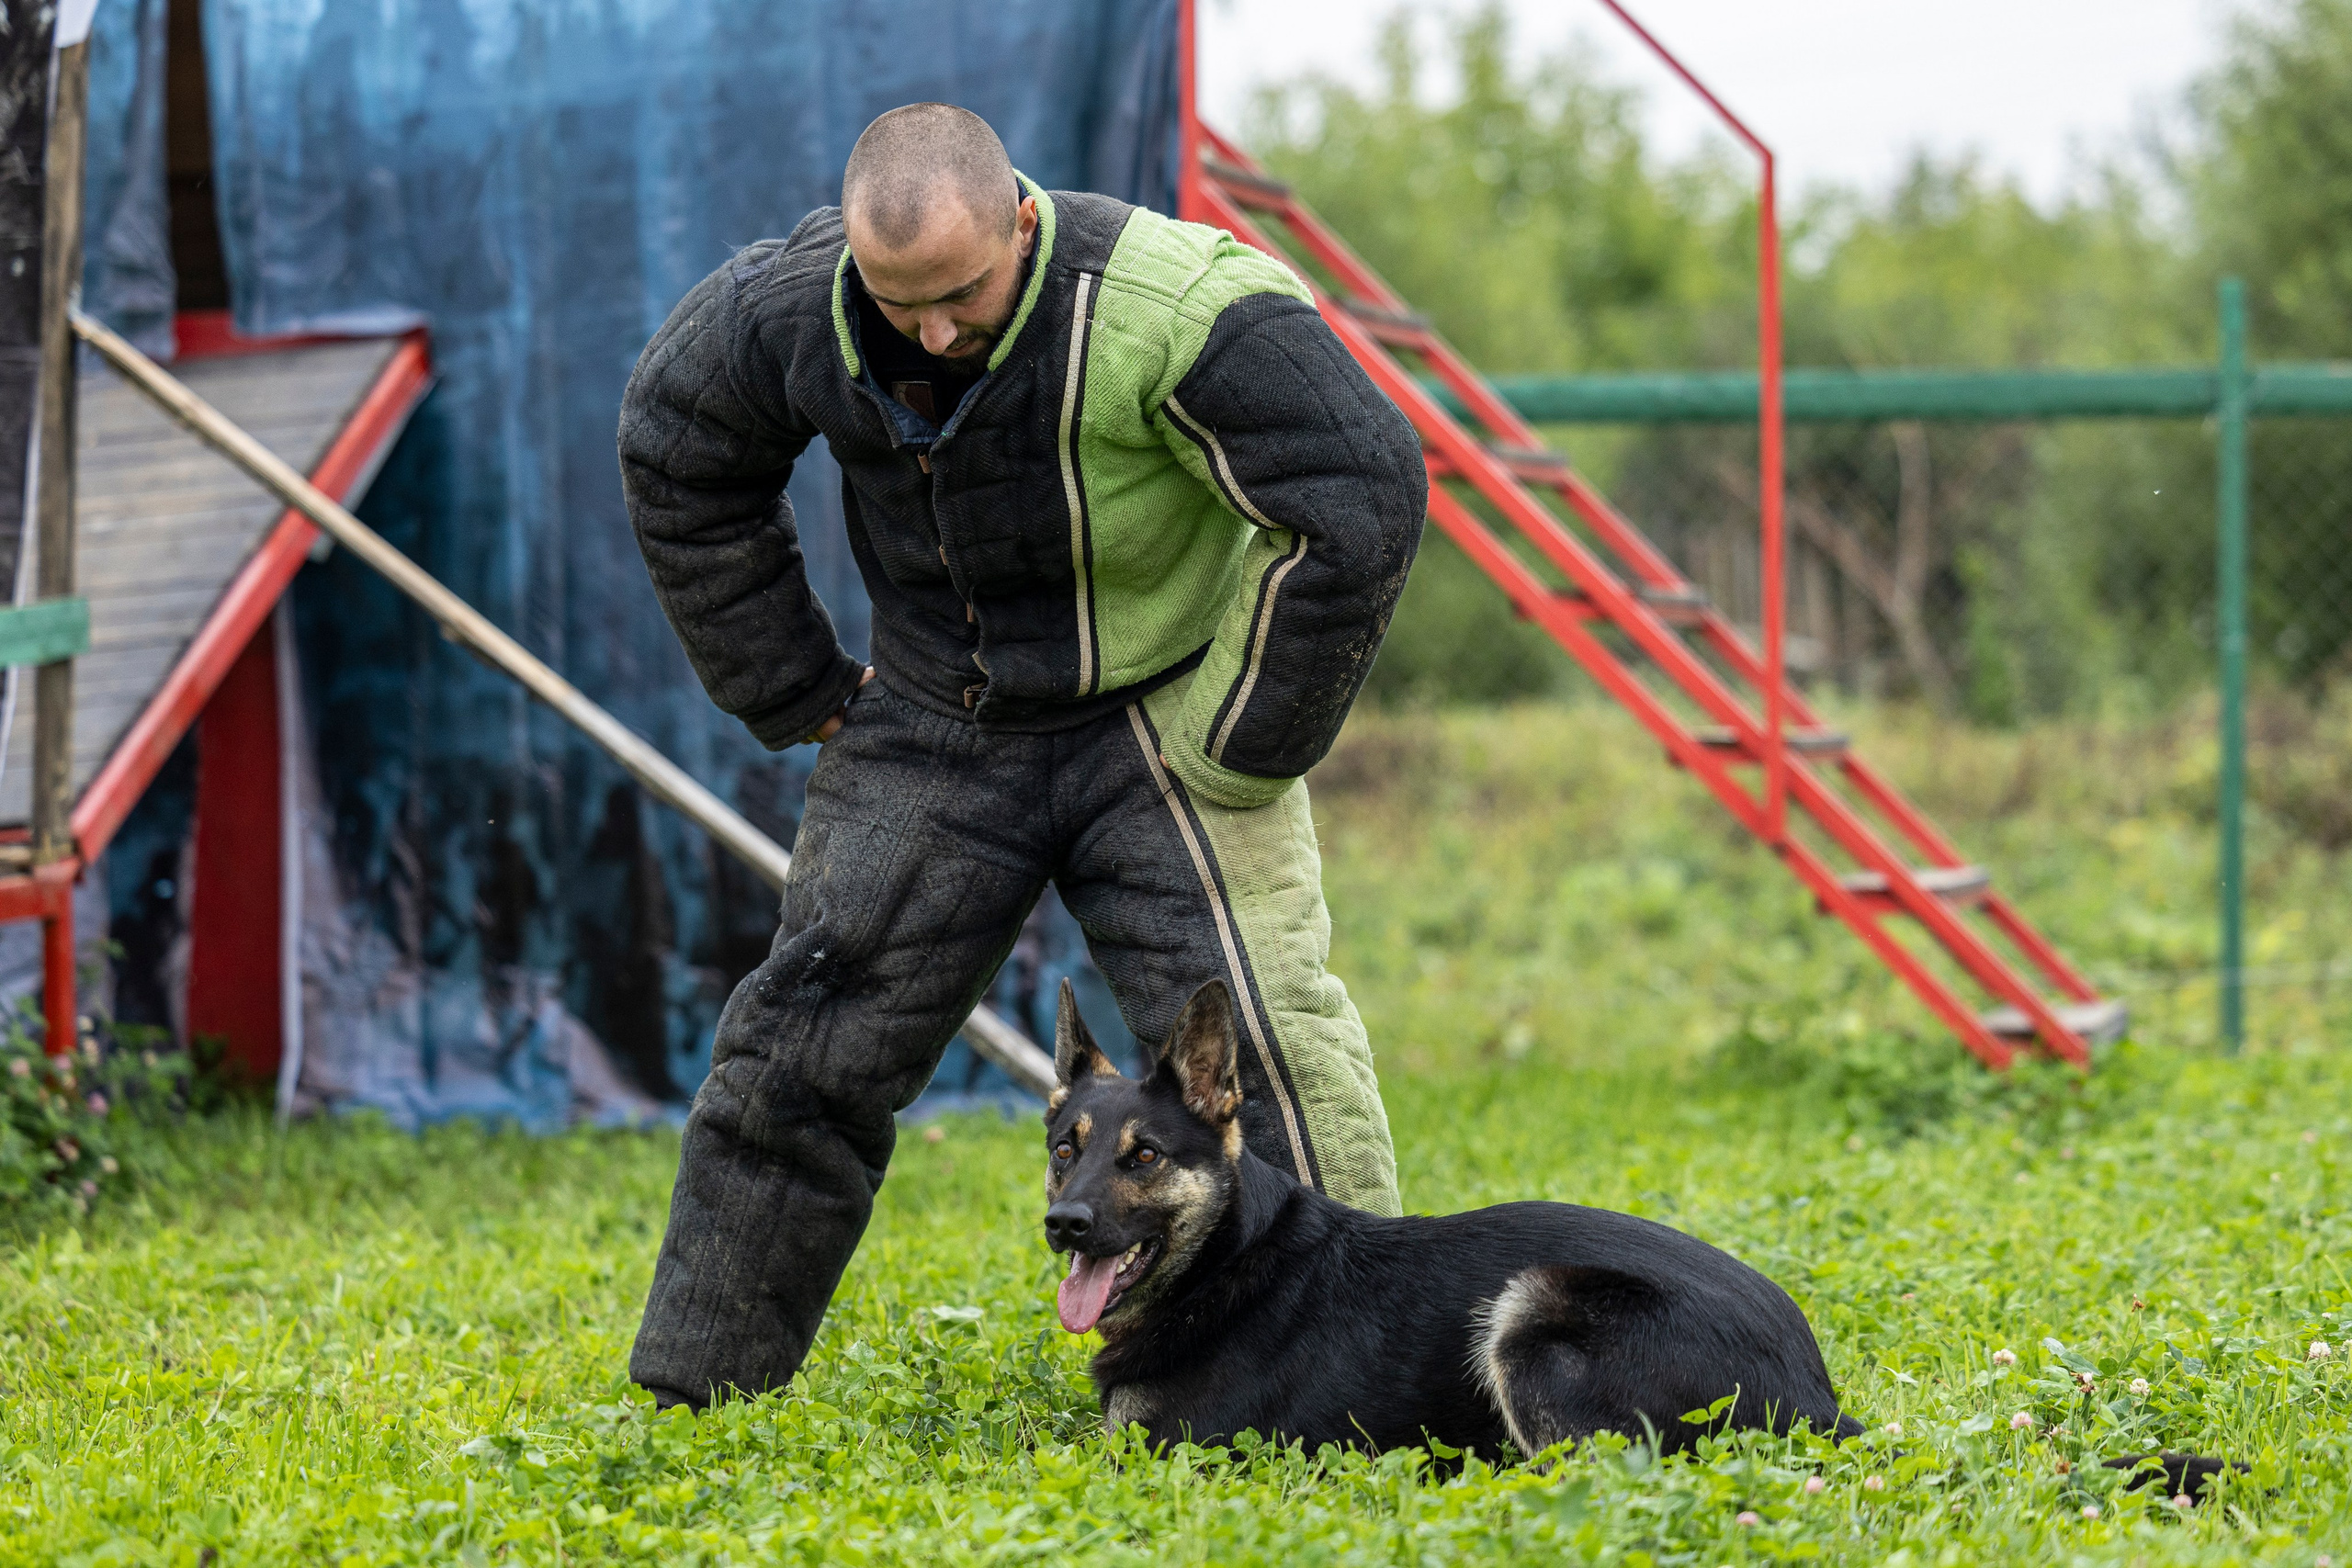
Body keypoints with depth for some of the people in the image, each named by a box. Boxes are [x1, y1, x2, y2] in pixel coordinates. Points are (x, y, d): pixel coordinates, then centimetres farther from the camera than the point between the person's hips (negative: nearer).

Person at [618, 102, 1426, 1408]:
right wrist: (797, 694, 7)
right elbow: (676, 456, 8)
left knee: (1250, 1033, -15)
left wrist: (1245, 740, -19)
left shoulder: (1173, 308, -28)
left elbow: (1363, 496, -26)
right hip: (931, 733, 4)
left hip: (1158, 721, -4)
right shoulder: (796, 307, -12)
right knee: (803, 1045, 5)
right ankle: (687, 1394, 17)